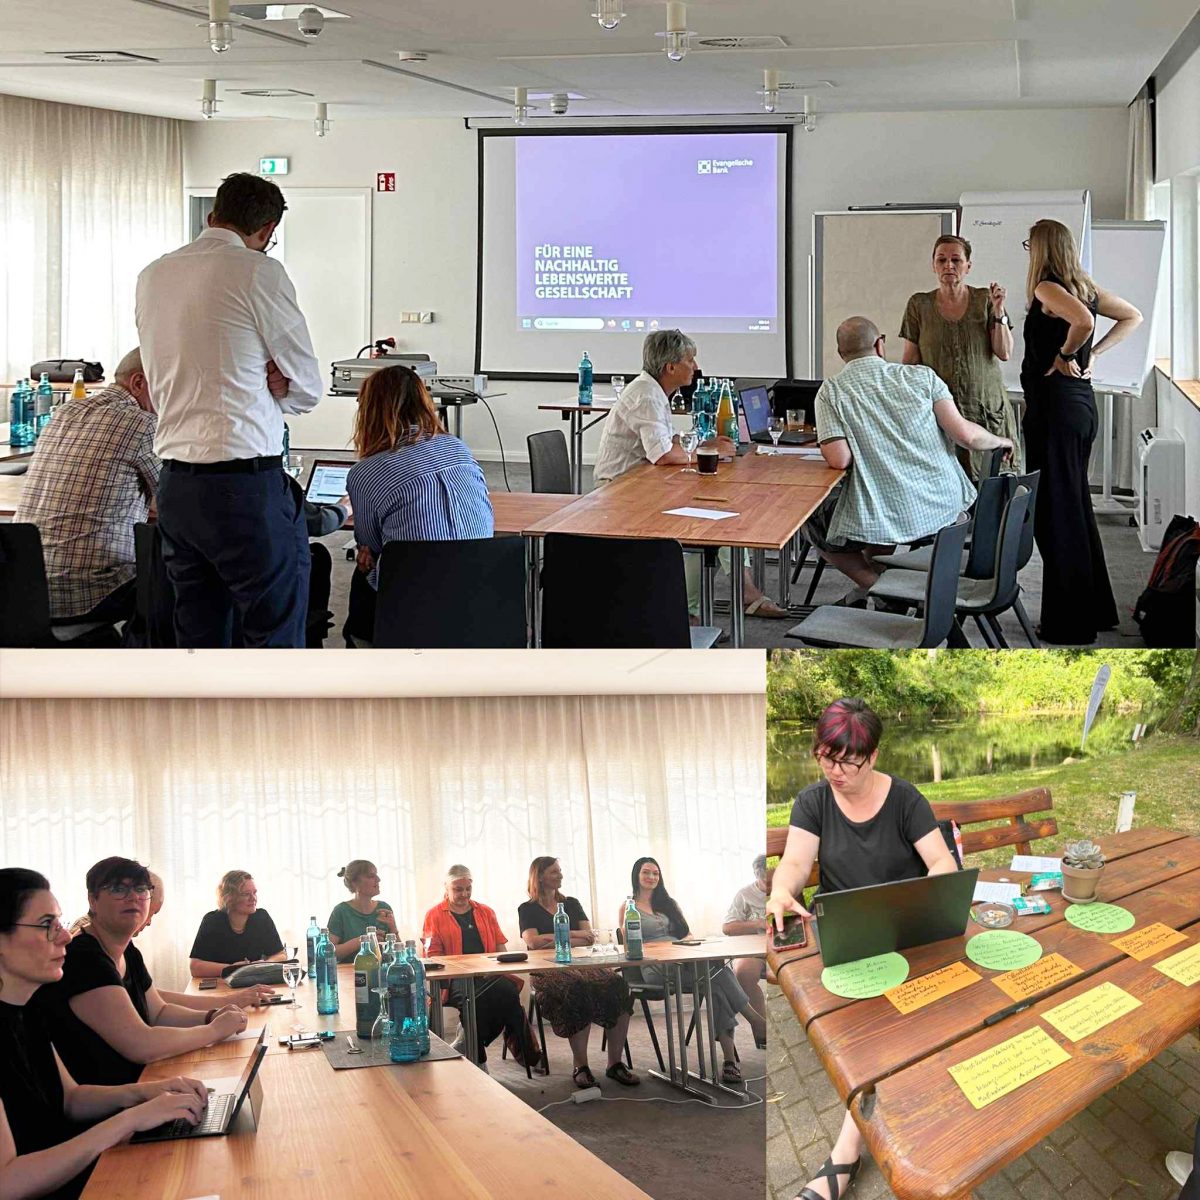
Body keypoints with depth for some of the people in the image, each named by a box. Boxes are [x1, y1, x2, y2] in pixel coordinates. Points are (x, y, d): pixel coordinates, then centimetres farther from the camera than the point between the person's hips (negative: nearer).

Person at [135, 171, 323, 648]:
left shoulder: (152, 276, 12)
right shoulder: (259, 272, -8)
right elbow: (308, 389, -1)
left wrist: (256, 380, 9)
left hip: (174, 481, 7)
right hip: (246, 485, -7)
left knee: (197, 638, 13)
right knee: (277, 639, -2)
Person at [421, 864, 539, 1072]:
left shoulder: (485, 912, 24)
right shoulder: (434, 916, 12)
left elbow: (501, 947, 21)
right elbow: (433, 956, 4)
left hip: (488, 975, 4)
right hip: (454, 978, -4)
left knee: (508, 990, -32)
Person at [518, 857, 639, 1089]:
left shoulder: (571, 904, 22)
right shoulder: (528, 910, 11)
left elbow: (589, 938, 9)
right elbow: (533, 942, -7)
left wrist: (554, 942, -7)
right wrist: (573, 934, -3)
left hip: (579, 963, 4)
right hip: (547, 970, -4)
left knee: (618, 986, -27)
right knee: (578, 991, -39)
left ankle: (615, 1063, -22)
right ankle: (580, 1066, -29)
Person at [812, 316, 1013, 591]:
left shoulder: (831, 390, -2)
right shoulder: (921, 376, 3)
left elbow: (839, 460, -12)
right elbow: (964, 434, -4)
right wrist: (1000, 441, 17)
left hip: (882, 520, -4)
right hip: (942, 509, 4)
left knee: (816, 524, 22)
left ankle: (876, 584, 4)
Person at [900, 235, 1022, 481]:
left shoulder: (985, 299, 5)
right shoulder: (919, 305, 6)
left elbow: (1004, 353, 0)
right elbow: (909, 360, 8)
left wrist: (998, 311, -11)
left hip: (986, 408, 0)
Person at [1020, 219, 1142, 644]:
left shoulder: (1047, 289, -14)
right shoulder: (1085, 287, 11)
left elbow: (1082, 320, -32)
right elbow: (1132, 317, 21)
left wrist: (1066, 355, -15)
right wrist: (1092, 354, 14)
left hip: (1053, 405, -9)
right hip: (1081, 402, 9)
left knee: (1055, 514, -4)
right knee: (1076, 506, 18)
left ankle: (1069, 624, -1)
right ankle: (1095, 608, 25)